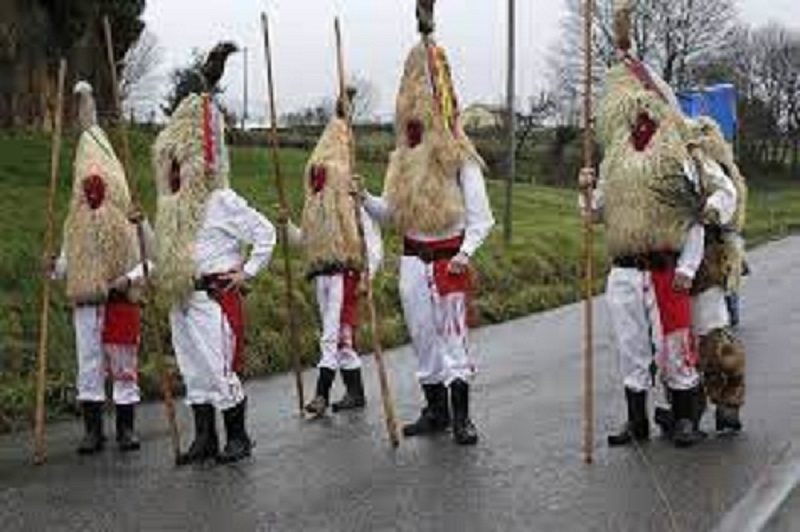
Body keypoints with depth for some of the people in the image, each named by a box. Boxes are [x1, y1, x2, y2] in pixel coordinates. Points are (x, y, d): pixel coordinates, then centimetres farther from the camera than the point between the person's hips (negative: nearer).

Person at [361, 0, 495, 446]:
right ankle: (435, 411, 23)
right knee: (423, 339, 12)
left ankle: (461, 417, 3)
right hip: (413, 262, 6)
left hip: (449, 261, -6)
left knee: (454, 337, -3)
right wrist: (364, 199, -6)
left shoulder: (460, 162, -8)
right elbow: (391, 213, 12)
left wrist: (465, 253, -22)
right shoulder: (403, 161, 9)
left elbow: (481, 218, -9)